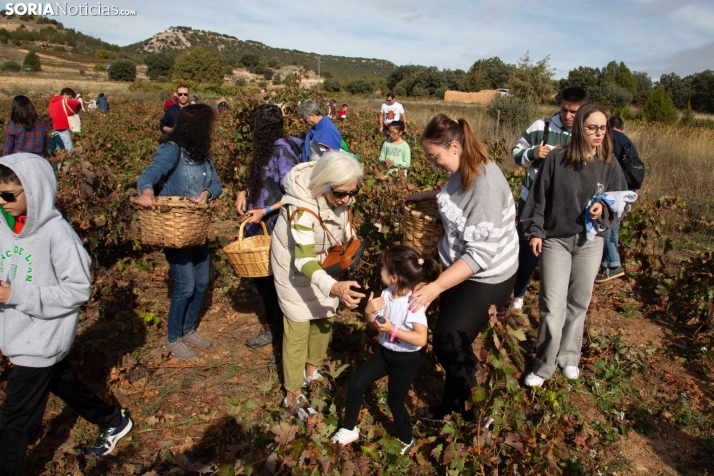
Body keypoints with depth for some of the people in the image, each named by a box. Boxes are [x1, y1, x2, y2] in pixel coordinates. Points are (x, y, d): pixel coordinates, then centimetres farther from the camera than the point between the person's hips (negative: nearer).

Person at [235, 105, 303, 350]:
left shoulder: (282, 150, -18)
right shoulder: (268, 148, 7)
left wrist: (266, 210, -22)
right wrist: (244, 193, 2)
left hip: (274, 228, -8)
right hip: (261, 226, 8)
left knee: (269, 276, 5)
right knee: (261, 274, 16)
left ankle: (274, 329, 24)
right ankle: (274, 323, 33)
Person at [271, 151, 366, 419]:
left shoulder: (342, 197, -20)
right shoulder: (302, 207, -39)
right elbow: (304, 261, -45)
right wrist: (334, 287, -59)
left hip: (324, 261, 6)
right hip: (294, 266, -6)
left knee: (325, 319, 15)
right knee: (298, 328, -2)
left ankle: (312, 371, 37)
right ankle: (292, 396, 12)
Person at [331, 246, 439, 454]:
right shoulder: (387, 293, -9)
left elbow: (421, 338, -32)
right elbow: (374, 322, 4)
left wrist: (393, 329, -33)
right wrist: (369, 311, -18)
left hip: (406, 359, -7)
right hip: (384, 352, 7)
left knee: (395, 401, 8)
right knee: (356, 382, 6)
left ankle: (406, 441, 36)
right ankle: (349, 429, 27)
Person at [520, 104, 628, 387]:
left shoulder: (609, 166, -2)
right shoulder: (556, 159, -8)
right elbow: (539, 198, -1)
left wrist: (604, 209, -15)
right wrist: (535, 231, -4)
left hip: (590, 243, 2)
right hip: (555, 240, -2)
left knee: (578, 304, 13)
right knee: (552, 307, -3)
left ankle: (569, 357, 33)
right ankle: (545, 365, 12)